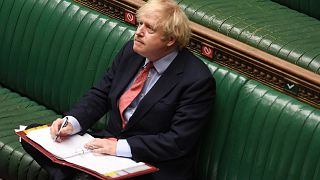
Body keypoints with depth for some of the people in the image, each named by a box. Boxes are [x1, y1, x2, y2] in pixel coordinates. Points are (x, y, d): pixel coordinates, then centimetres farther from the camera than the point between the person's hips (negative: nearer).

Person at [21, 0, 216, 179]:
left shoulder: (197, 80, -18)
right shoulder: (131, 51, 2)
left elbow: (178, 142, -20)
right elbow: (100, 94, 8)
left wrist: (120, 147, -23)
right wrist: (72, 122, -11)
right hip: (110, 144, 7)